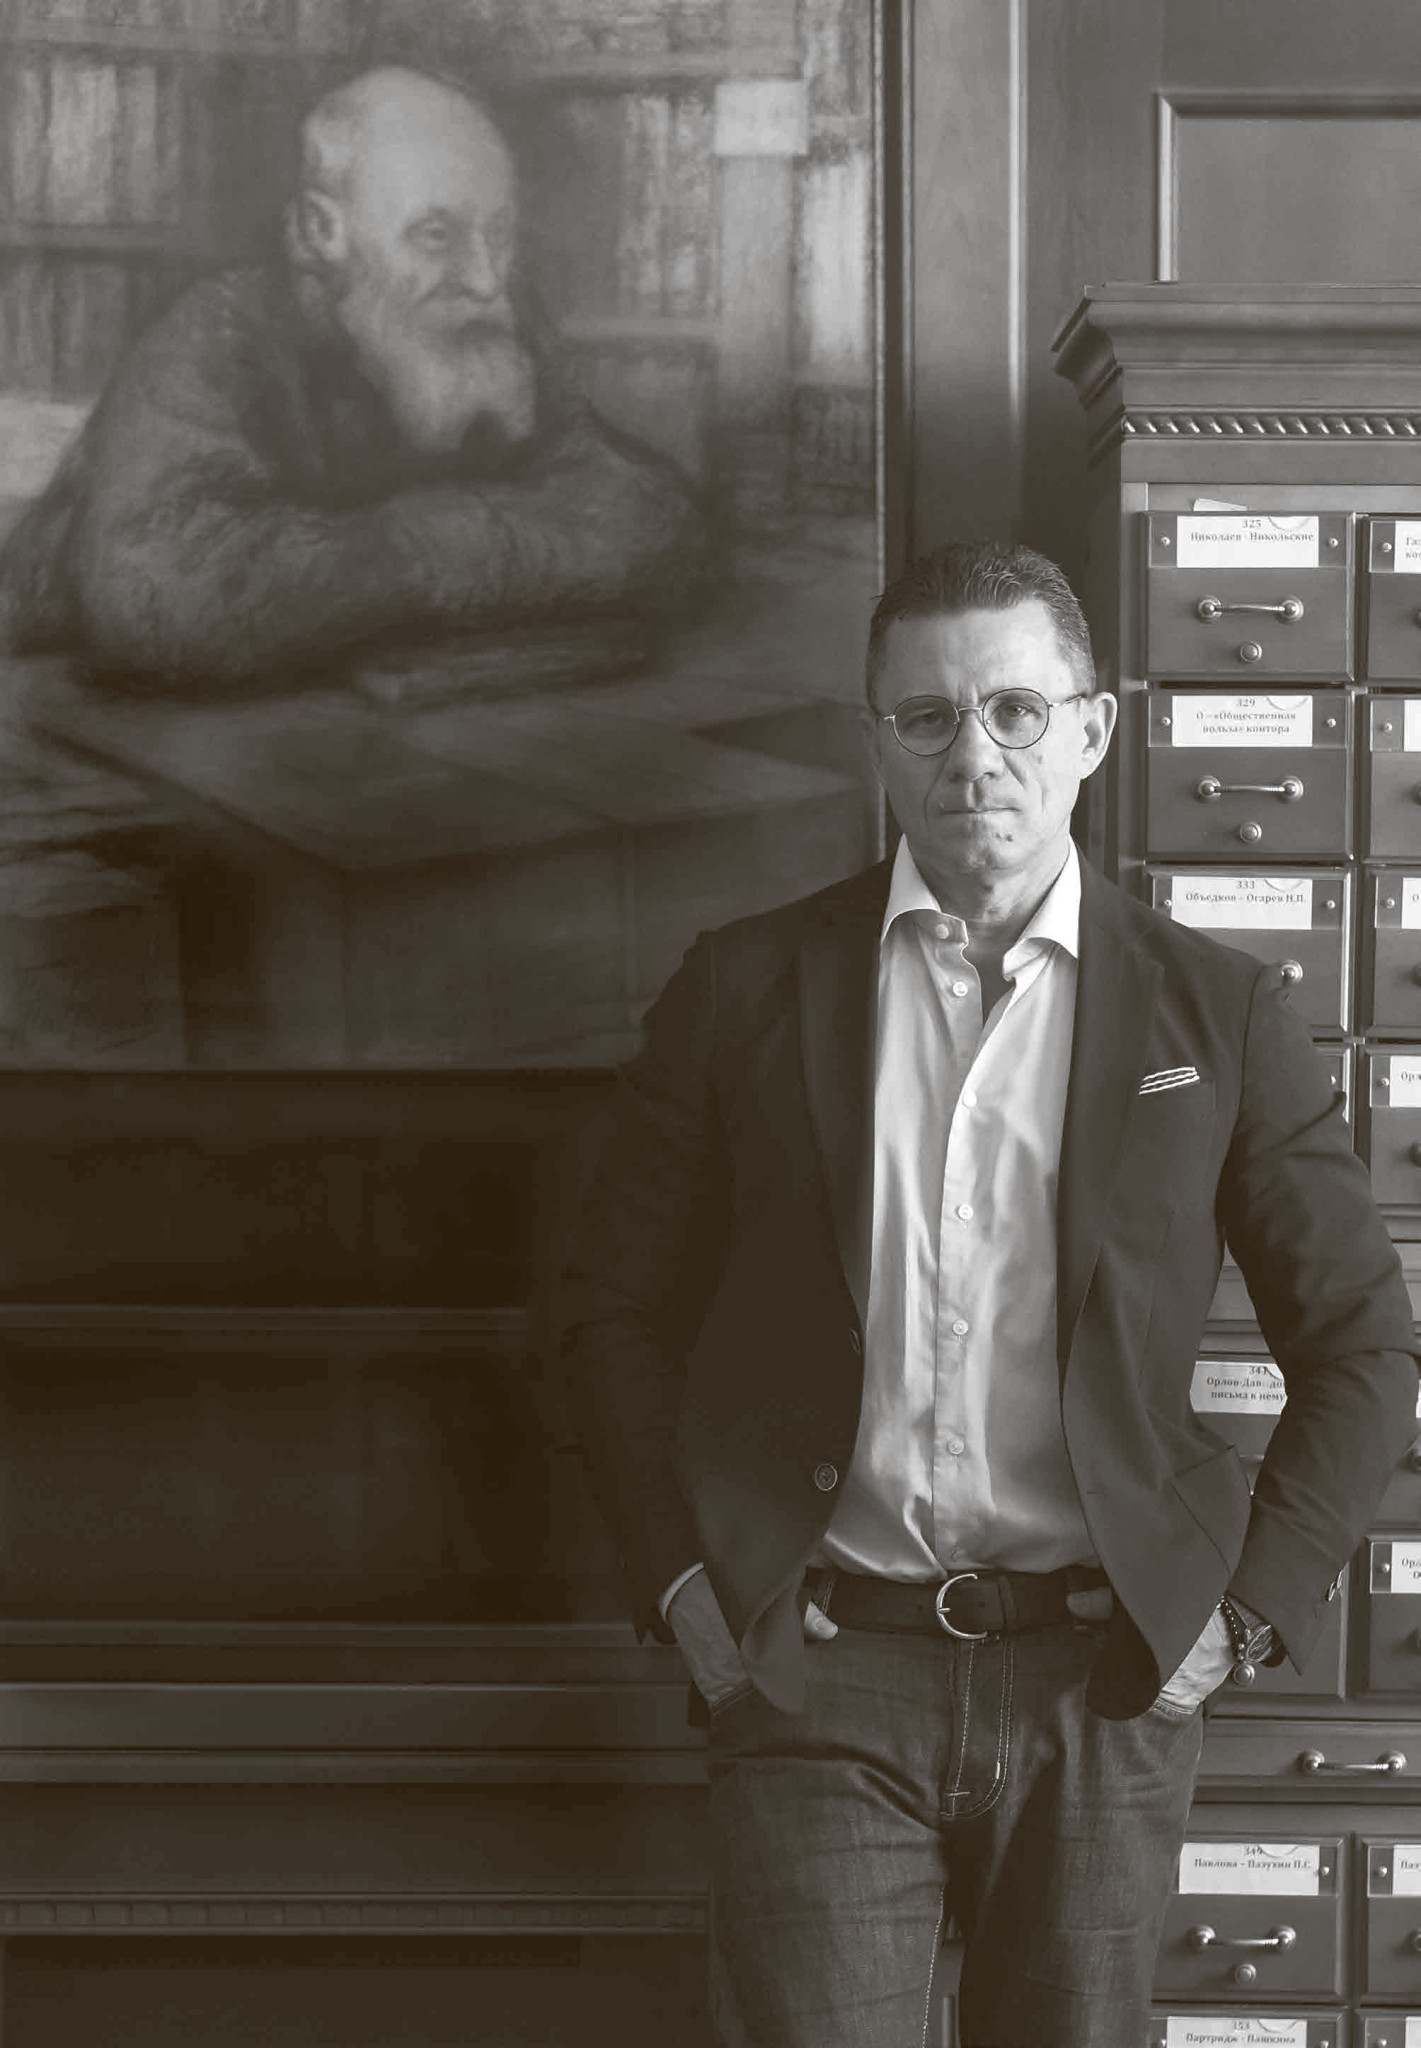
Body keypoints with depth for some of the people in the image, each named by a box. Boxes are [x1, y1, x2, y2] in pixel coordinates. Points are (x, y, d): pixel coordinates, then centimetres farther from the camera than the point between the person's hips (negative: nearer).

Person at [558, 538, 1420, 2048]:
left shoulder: (1215, 1013, 3)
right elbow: (618, 1310, 10)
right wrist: (682, 1585, 1)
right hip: (816, 1678, 0)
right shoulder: (745, 992, 4)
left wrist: (1245, 1612, 0)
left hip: (1103, 1689, 1)